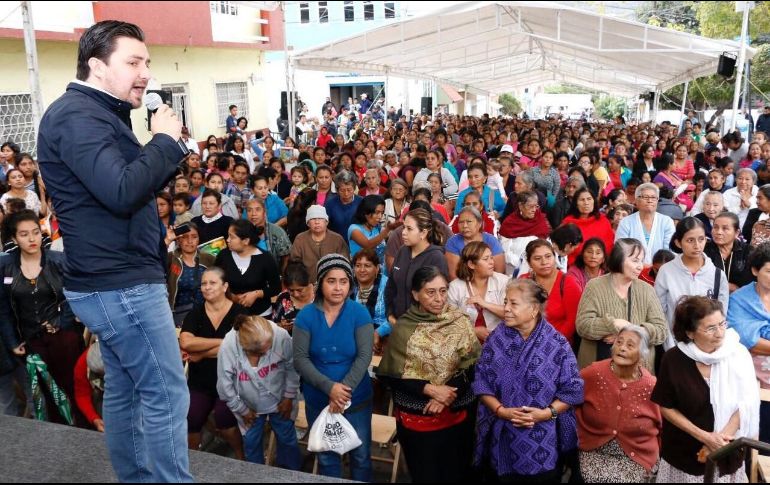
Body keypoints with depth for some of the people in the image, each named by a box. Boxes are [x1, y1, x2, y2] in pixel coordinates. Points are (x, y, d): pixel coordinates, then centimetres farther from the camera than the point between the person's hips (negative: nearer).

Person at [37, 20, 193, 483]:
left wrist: (167, 146, 4)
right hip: (120, 283, -10)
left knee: (125, 389, 18)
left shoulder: (96, 114, 17)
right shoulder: (76, 115, -16)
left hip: (115, 280, 10)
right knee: (167, 395, -4)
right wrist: (165, 140, -17)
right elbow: (122, 192, -29)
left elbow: (135, 182, 19)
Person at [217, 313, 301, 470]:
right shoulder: (228, 347, -32)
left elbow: (292, 367, -14)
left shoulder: (281, 335, -33)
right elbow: (225, 385, -15)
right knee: (251, 442, 14)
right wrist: (242, 410, -5)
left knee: (287, 438, 15)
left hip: (279, 400, 0)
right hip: (249, 405, 0)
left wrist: (289, 397, -6)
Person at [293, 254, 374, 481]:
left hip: (357, 400, -1)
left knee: (360, 456, 13)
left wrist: (344, 389, -23)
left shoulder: (360, 313, -10)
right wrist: (329, 387, -22)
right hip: (318, 400, 1)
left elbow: (364, 357, -14)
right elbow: (300, 359, -12)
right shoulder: (306, 315, -8)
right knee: (326, 458, 18)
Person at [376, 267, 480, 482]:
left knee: (457, 474, 16)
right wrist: (430, 389, -19)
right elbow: (392, 376, -8)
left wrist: (448, 394, -19)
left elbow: (474, 367, -6)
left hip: (457, 416, 1)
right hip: (417, 418, -1)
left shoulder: (459, 321, -4)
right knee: (425, 475, 12)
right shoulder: (403, 328, -8)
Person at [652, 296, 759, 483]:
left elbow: (746, 403, -10)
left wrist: (721, 438, -15)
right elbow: (666, 407, -8)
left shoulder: (738, 354, -12)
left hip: (727, 452, 1)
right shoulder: (673, 359, -15)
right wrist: (704, 436, -14)